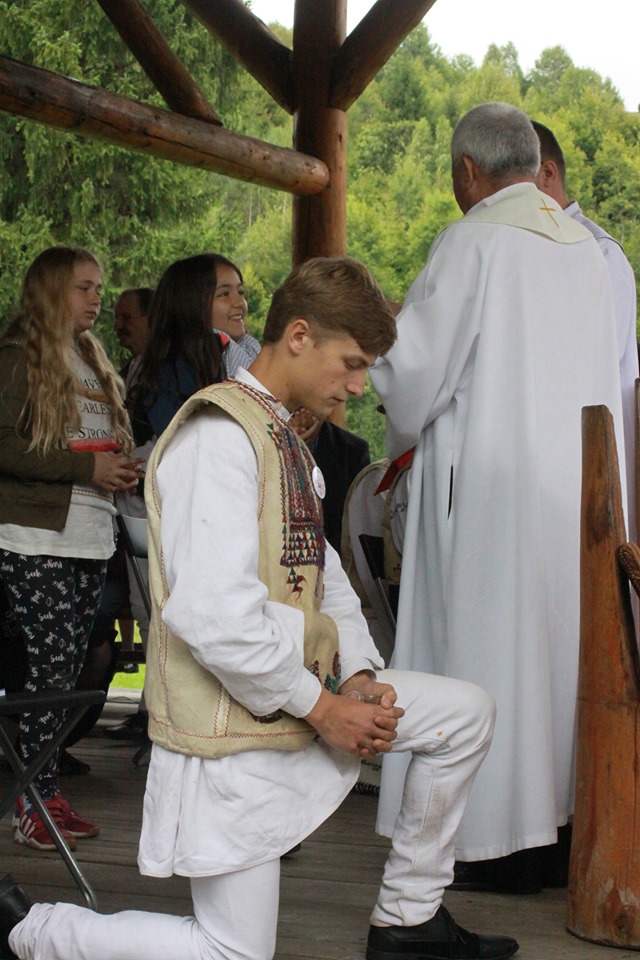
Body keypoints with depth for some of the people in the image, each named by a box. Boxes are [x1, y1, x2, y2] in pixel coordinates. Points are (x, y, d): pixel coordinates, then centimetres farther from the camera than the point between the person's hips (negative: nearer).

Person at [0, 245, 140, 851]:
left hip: (90, 535, 7)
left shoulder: (91, 360, 20)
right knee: (53, 665, -10)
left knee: (68, 667, 6)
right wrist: (86, 467, -17)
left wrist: (118, 468, 8)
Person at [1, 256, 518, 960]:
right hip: (232, 726, -9)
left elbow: (320, 575, 17)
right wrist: (321, 706, -20)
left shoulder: (284, 441, 14)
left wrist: (359, 675, -2)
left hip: (299, 701, 9)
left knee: (467, 712, 7)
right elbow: (209, 612, -29)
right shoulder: (219, 435, -19)